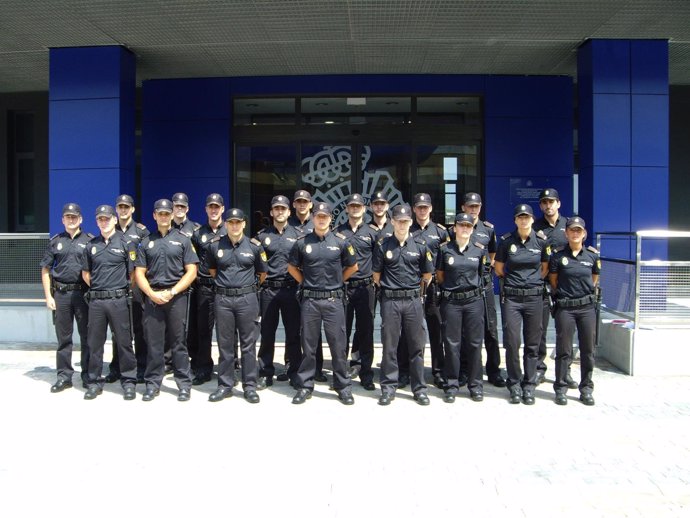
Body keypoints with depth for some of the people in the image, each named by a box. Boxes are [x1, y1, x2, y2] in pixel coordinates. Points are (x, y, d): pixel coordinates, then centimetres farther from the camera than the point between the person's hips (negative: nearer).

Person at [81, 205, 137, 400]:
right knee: (94, 343, 9)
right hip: (96, 301, 4)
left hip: (119, 300, -4)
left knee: (123, 342, 2)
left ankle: (128, 382, 11)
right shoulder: (91, 245, 11)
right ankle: (94, 382, 20)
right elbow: (86, 273, 18)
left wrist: (122, 290, 2)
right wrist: (98, 288, 10)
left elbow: (134, 273, -1)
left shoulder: (126, 243, -1)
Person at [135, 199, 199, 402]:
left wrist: (172, 292, -10)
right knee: (153, 343, 5)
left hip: (177, 297, -2)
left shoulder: (182, 240, 6)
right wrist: (152, 294, -8)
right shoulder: (146, 242, 12)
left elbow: (191, 272, 0)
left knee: (178, 342, 2)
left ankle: (184, 384, 8)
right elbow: (139, 273, 8)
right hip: (152, 297, 2)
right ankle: (153, 384, 15)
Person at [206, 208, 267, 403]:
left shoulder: (254, 246, 0)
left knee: (248, 344, 4)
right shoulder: (215, 245, 2)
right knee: (225, 344, 8)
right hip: (223, 299, 1)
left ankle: (250, 386, 13)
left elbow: (262, 273, 11)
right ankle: (225, 385, 18)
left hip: (247, 298, -1)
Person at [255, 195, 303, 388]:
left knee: (293, 332, 5)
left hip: (291, 289, 0)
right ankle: (266, 373, 14)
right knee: (267, 333, 5)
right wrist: (260, 280, 1)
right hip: (268, 289, 0)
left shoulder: (298, 234, 7)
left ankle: (293, 372, 15)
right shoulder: (262, 235, 7)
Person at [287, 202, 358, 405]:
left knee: (338, 344, 4)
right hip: (309, 300, 1)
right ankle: (305, 386, 18)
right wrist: (305, 282, 8)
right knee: (308, 345, 8)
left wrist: (336, 281, 9)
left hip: (334, 300, -1)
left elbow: (352, 267, 12)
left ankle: (343, 386, 15)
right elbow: (292, 267, 15)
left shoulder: (340, 241, 1)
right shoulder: (302, 242, 3)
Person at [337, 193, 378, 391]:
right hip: (342, 286, 1)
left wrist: (375, 279, 2)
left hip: (365, 287, 0)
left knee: (366, 332, 3)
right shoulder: (338, 232, 8)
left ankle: (366, 374, 12)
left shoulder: (372, 232, 7)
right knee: (342, 331, 5)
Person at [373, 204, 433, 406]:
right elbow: (376, 275, 7)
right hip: (390, 301, -1)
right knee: (389, 346, 5)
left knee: (416, 345, 6)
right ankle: (388, 388, 15)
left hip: (413, 300, 1)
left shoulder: (420, 245, 3)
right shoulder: (383, 245, 1)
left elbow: (427, 275, 12)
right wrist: (388, 290, 9)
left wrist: (415, 290, 13)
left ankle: (419, 388, 16)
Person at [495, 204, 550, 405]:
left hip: (534, 297, 1)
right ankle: (514, 384, 13)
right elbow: (498, 268, 10)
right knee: (512, 342, -2)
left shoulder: (541, 241, 3)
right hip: (511, 297, -1)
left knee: (532, 344, 6)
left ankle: (529, 386, 17)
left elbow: (545, 267, 16)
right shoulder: (506, 241, 0)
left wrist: (533, 280, 8)